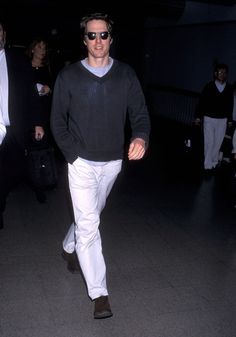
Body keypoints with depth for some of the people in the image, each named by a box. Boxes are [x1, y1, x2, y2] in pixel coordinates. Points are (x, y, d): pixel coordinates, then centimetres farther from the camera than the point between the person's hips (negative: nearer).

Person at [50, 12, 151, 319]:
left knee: (90, 216, 22)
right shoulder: (68, 76, -6)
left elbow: (140, 113, -4)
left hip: (113, 162, 3)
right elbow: (58, 121, -1)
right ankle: (99, 294, 1)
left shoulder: (126, 75, -2)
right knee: (89, 224, -7)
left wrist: (141, 137, -26)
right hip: (82, 162, -3)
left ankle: (69, 245, 52)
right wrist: (73, 154, -12)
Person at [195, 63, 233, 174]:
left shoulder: (229, 88, -1)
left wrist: (230, 119, 7)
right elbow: (201, 102, -3)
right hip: (209, 118, -2)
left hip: (222, 120, 2)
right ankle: (208, 165, 8)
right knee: (209, 142, -1)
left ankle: (213, 162, 24)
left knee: (218, 142, 9)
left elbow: (230, 105, 5)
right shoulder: (209, 86, -8)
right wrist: (198, 116, -4)